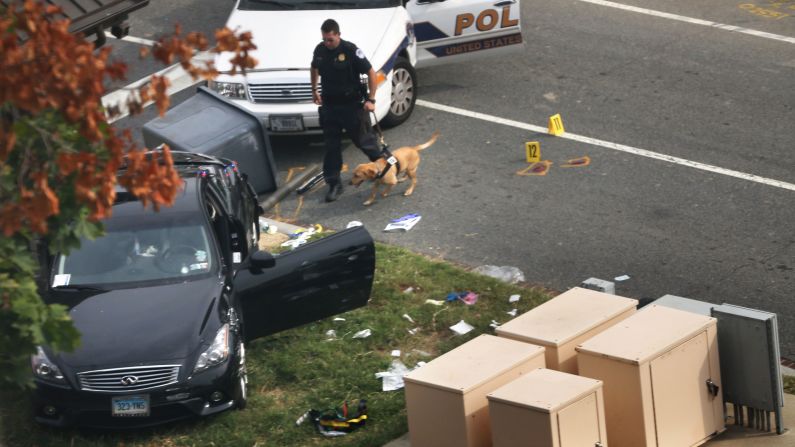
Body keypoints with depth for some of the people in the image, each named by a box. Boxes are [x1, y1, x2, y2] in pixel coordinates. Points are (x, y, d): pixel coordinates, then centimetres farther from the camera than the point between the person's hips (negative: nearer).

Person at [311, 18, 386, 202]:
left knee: (363, 140, 8)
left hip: (352, 105, -5)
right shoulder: (320, 50, 0)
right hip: (329, 106, 5)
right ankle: (334, 184, 13)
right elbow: (314, 68, 22)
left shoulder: (351, 51, -17)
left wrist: (371, 99, -16)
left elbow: (371, 73, -13)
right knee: (331, 146, 6)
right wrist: (314, 91, 21)